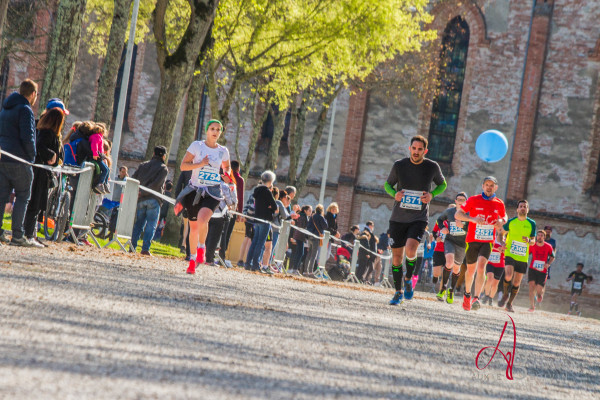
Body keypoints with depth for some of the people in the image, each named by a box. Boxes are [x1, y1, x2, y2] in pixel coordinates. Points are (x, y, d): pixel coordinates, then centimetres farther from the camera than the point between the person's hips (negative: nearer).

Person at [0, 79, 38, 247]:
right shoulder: (25, 110, -11)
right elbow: (27, 137, -19)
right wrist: (32, 156, -7)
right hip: (19, 161, -8)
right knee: (23, 197, 0)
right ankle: (17, 235, -2)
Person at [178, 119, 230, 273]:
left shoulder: (223, 151, 6)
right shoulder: (197, 145, -1)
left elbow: (226, 167, 24)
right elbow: (183, 166, -4)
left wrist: (227, 173, 1)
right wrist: (200, 164, -18)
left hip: (212, 192, 0)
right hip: (195, 190, 0)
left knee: (202, 219, -27)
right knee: (193, 227, 7)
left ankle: (201, 247, -1)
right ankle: (193, 259, 25)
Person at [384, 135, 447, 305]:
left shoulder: (432, 167, -2)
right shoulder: (399, 165, -2)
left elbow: (442, 184, 15)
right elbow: (388, 184, 12)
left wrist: (431, 195, -5)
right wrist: (394, 193, -10)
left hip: (419, 218, -2)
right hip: (398, 218, 2)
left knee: (410, 250, -23)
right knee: (396, 256, 3)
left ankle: (408, 280, 6)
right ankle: (398, 291, 21)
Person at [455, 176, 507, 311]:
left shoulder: (499, 204, 3)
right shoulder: (474, 200, -4)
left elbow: (504, 217, 22)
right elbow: (457, 215, -6)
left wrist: (501, 222, -4)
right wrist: (472, 219, -23)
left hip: (488, 241, 0)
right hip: (472, 239, 0)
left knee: (481, 266, -22)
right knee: (470, 269, 11)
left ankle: (476, 298, -27)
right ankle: (467, 294, 38)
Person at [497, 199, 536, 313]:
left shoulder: (531, 224, 3)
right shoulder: (511, 222, 2)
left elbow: (533, 241, 7)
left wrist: (529, 240, -16)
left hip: (523, 257, 1)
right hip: (510, 254, -1)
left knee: (516, 283, 4)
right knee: (508, 276, -23)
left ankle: (509, 304, 19)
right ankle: (505, 295, 5)